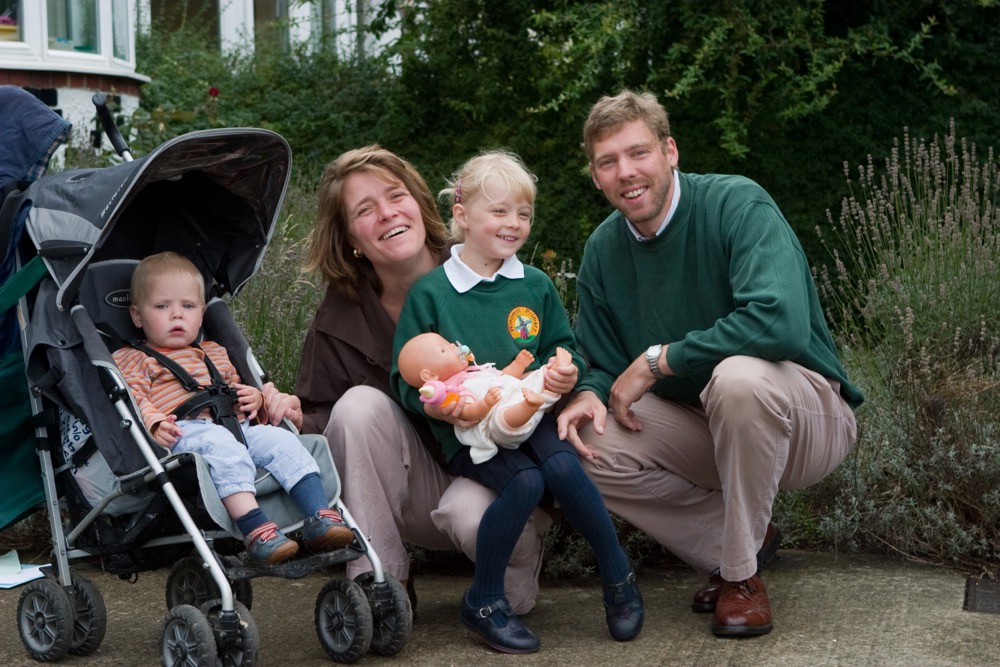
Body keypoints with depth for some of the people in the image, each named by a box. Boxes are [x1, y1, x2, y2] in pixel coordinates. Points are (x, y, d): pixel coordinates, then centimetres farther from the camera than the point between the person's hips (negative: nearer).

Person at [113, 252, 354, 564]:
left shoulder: (214, 354, 36)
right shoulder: (132, 360, 17)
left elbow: (234, 386, 43)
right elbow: (132, 398, 0)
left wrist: (254, 398, 17)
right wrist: (154, 423, -22)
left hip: (236, 426, 6)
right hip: (184, 432, -6)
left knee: (280, 439, -19)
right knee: (221, 445, -38)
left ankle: (319, 515, -29)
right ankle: (254, 528, -52)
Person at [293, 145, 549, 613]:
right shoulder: (339, 317, -4)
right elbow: (319, 415, -1)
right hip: (415, 497, 3)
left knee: (472, 514, -36)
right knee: (359, 404, -24)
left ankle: (520, 558, 4)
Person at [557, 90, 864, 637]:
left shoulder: (737, 204, -19)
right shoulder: (603, 250, 0)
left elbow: (782, 322, -35)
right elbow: (603, 365, 8)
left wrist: (657, 360, -25)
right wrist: (590, 395, -18)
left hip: (809, 415, -6)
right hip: (700, 429, 6)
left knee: (740, 375, -38)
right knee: (584, 445, -17)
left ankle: (740, 574, -16)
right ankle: (741, 539, 3)